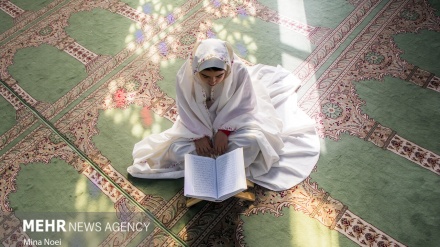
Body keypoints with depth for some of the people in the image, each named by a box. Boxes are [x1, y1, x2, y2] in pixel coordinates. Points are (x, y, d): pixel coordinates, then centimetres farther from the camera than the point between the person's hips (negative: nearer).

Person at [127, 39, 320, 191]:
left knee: (253, 140, -29)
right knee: (177, 149, -21)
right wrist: (199, 136, -23)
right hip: (199, 122, 1)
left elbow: (242, 105, -17)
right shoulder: (185, 75, -27)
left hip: (231, 121, -1)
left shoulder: (239, 71, -30)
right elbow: (187, 111, -13)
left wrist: (224, 130, -26)